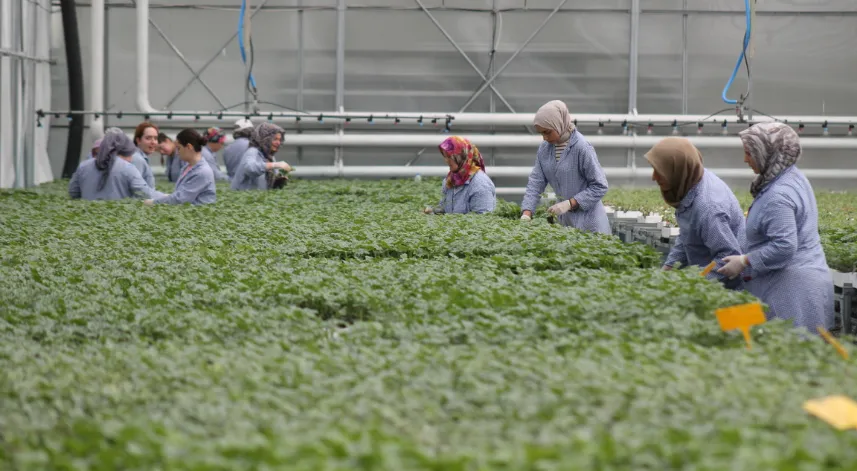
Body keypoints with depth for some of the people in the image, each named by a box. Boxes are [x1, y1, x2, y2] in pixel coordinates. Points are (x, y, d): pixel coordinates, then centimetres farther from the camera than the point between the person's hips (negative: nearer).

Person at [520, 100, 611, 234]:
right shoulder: (545, 148, 1)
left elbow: (600, 186, -15)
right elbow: (535, 182, 3)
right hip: (564, 220, 6)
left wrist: (569, 203, -21)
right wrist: (527, 213, -10)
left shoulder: (582, 148, -18)